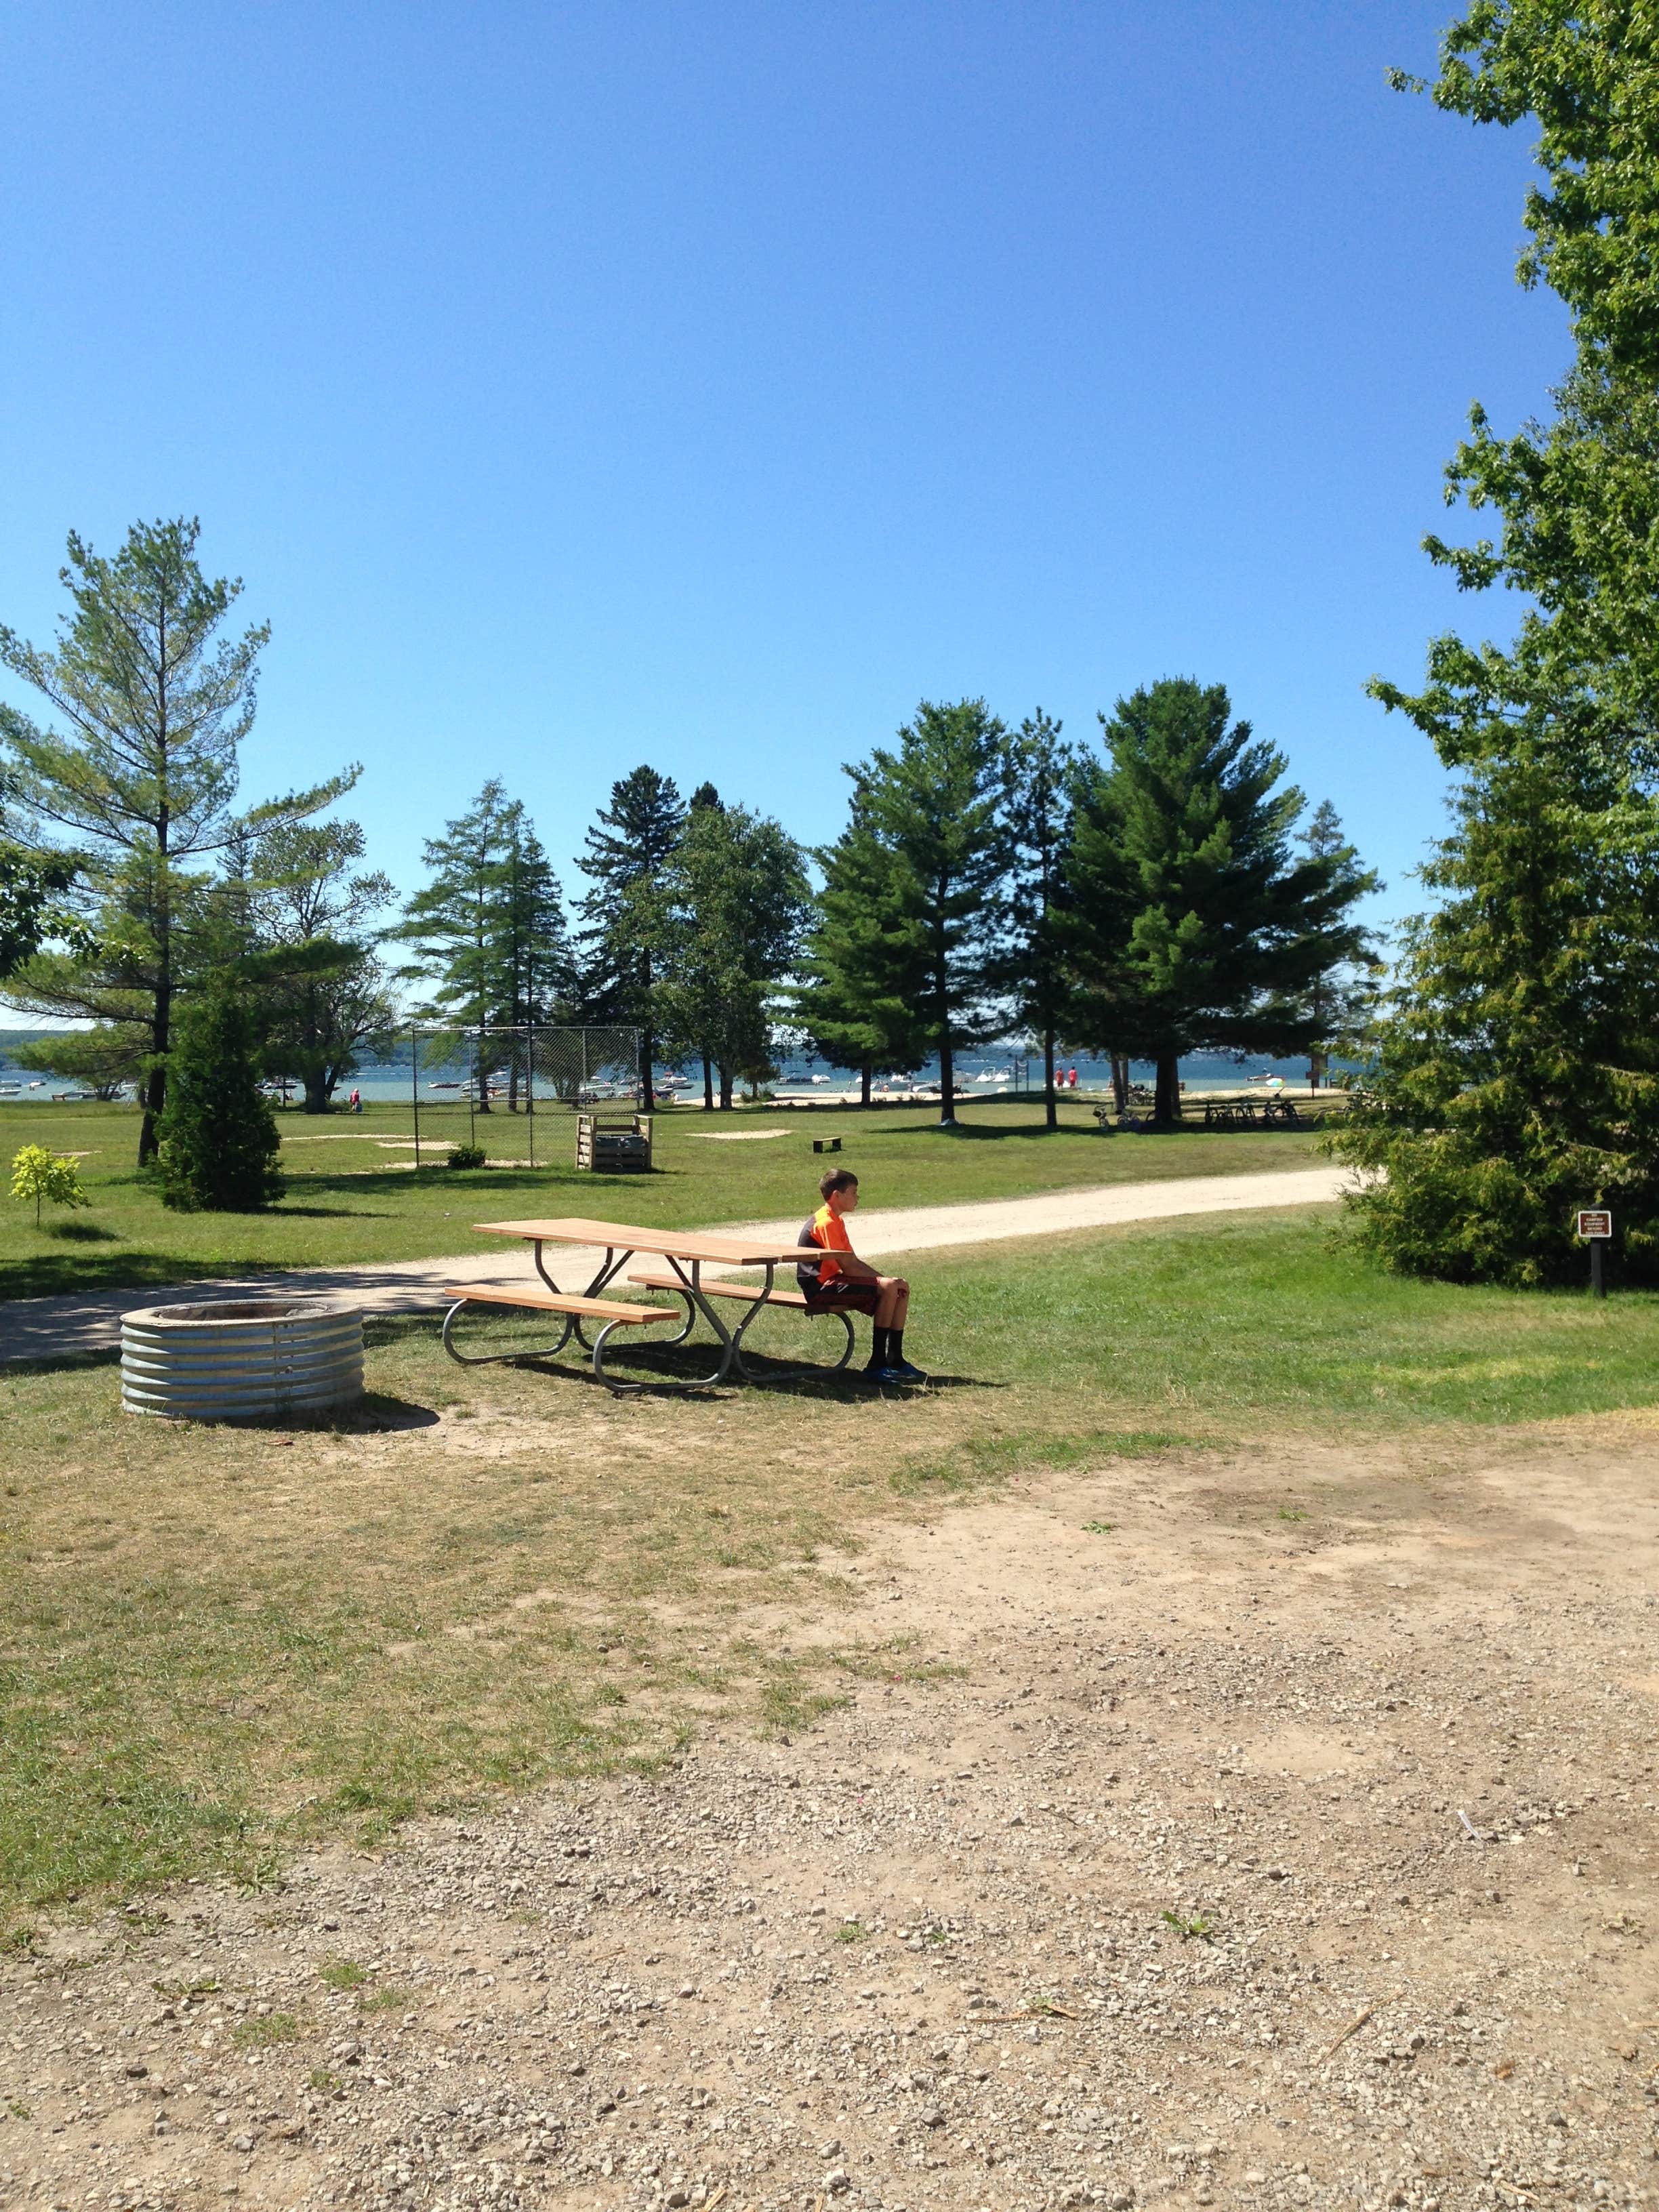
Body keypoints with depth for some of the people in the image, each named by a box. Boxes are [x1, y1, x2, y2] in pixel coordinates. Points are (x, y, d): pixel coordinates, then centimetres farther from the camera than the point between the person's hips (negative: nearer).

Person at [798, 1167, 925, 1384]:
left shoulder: (836, 1221, 16)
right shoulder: (827, 1223, -17)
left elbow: (854, 1262, 15)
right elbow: (848, 1267, -20)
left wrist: (886, 1279, 3)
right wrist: (885, 1281, -13)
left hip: (831, 1281, 10)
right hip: (820, 1288, -10)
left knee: (901, 1288, 3)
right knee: (889, 1288, -24)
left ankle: (895, 1360, 4)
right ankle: (877, 1364, -19)